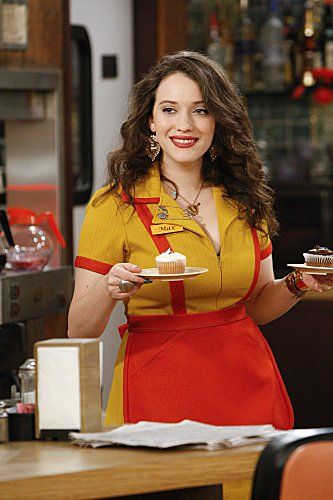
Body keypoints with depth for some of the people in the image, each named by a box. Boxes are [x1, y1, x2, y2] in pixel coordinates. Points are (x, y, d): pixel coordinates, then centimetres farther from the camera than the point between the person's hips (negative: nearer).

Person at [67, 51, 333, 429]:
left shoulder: (244, 201, 7)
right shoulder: (115, 206, -7)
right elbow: (79, 331, -7)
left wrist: (298, 284, -2)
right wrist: (108, 291, -27)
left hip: (247, 386, 4)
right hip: (157, 389, -4)